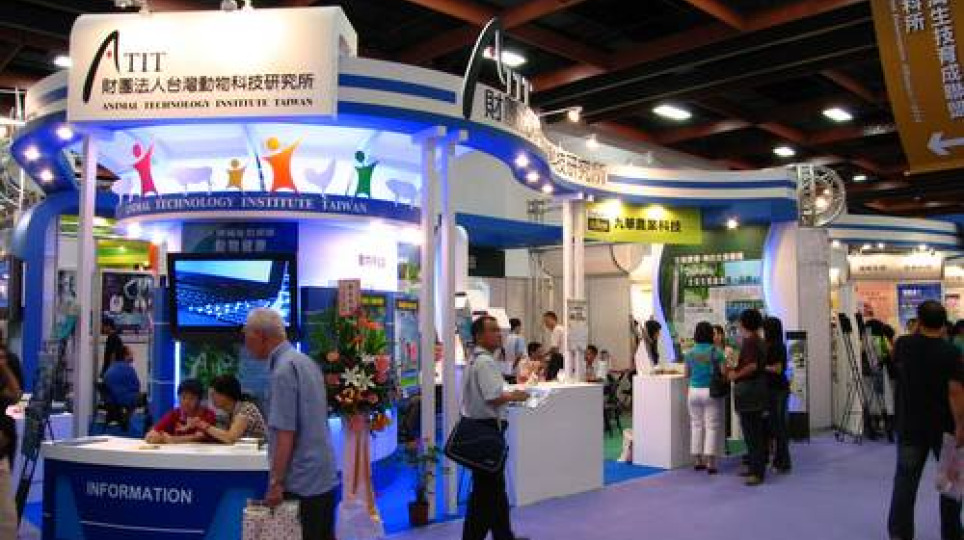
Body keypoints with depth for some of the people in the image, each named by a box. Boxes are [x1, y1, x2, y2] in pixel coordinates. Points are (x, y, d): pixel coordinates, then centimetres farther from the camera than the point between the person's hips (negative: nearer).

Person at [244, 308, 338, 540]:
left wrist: (276, 482, -17)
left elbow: (285, 433, -21)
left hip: (301, 481, -9)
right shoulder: (306, 361, 10)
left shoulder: (283, 369, -17)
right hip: (324, 476, 9)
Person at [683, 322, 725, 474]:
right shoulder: (715, 352, -9)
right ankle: (710, 463, -2)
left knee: (696, 425, 12)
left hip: (694, 391, 3)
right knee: (712, 426, 2)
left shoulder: (690, 353, 1)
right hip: (711, 391, -3)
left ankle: (697, 461, 15)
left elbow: (687, 374, 8)